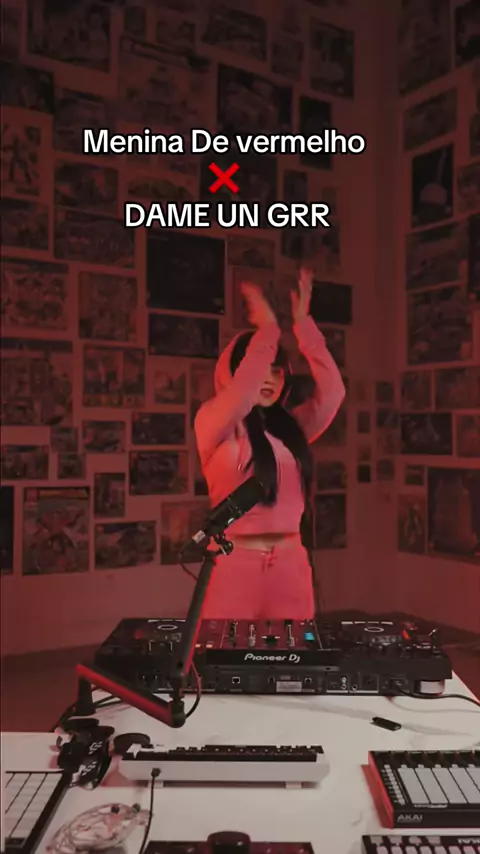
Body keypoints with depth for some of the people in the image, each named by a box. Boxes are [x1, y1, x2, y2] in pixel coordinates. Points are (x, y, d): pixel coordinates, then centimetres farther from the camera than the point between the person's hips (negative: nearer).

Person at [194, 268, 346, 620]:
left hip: (291, 564, 4)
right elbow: (241, 394, -21)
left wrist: (304, 324, -4)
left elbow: (332, 392, -1)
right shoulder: (213, 422, -2)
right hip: (234, 562, -4)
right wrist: (267, 328, -14)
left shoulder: (291, 425, 11)